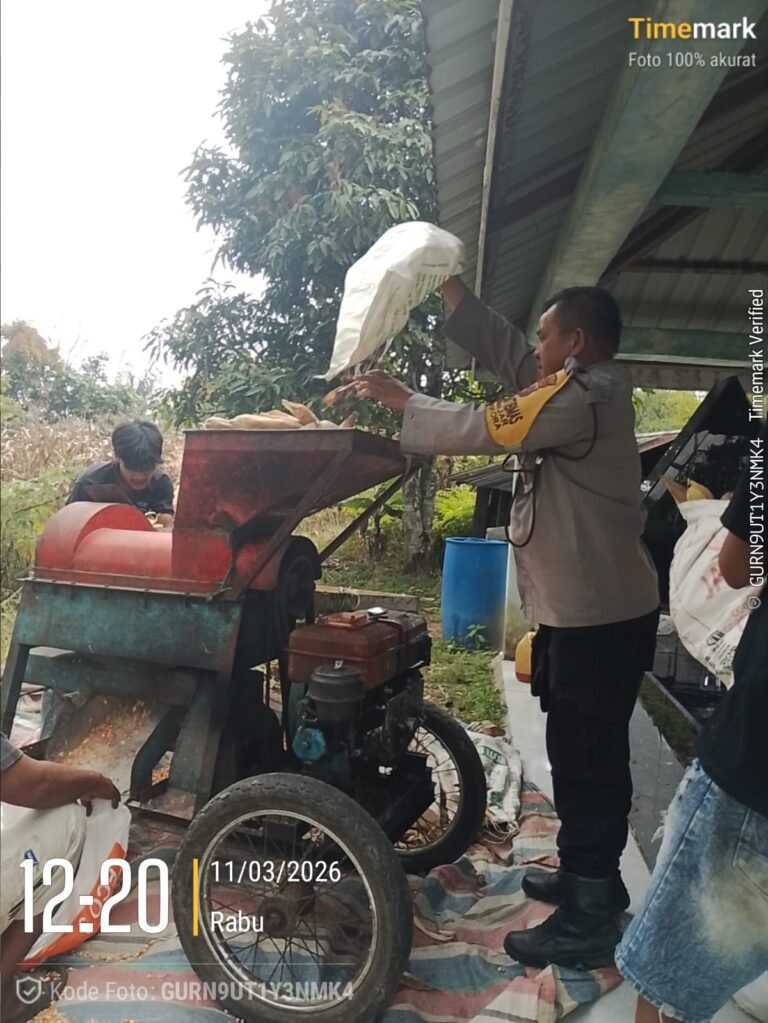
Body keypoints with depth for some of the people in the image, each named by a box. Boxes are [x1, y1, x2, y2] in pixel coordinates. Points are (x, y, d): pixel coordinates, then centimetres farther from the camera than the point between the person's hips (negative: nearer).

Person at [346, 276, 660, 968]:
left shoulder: (583, 397, -18)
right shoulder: (582, 389, 12)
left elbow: (479, 429, -20)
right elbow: (501, 347, 14)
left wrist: (397, 397, -8)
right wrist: (448, 287, 13)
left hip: (599, 615, -10)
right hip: (586, 609, 10)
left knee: (587, 762, 1)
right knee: (584, 757, 20)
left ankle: (588, 920, 17)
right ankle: (591, 878, 37)